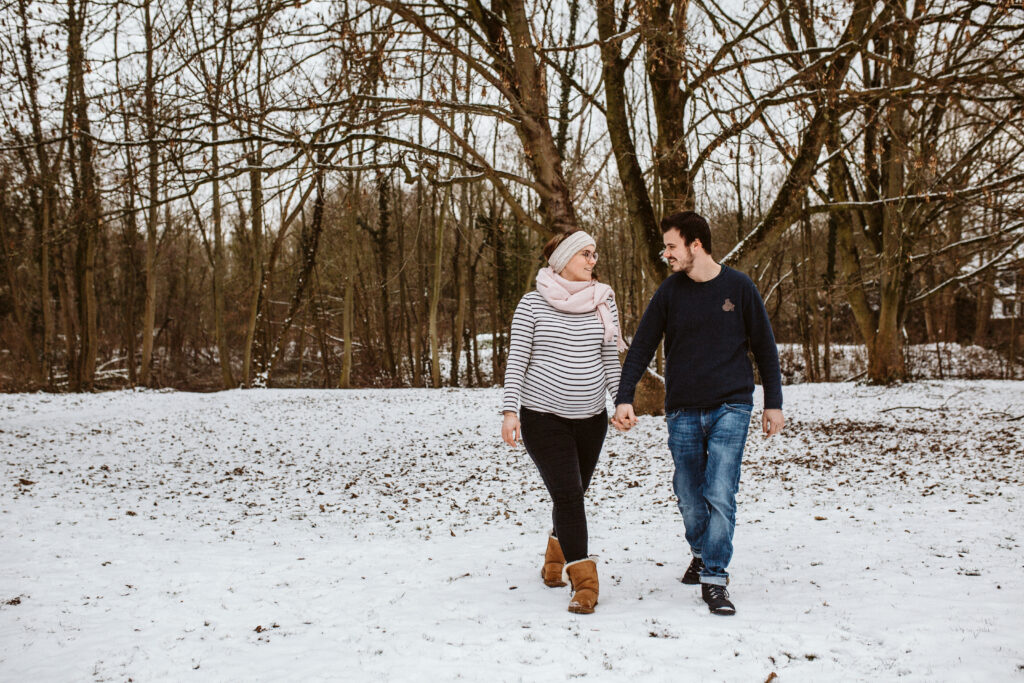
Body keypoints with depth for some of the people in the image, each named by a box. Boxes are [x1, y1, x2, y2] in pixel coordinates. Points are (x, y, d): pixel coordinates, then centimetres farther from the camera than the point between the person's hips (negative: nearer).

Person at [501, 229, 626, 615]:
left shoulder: (604, 303, 5)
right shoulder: (533, 305, -5)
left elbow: (610, 359, 9)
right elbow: (517, 361, -5)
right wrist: (510, 411, -12)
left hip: (591, 417, 4)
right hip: (542, 416, -4)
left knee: (572, 494, 13)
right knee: (568, 494, -12)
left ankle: (555, 555, 40)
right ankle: (584, 581, -6)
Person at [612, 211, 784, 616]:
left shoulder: (738, 287, 0)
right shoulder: (669, 292, 3)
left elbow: (764, 347, 7)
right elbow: (642, 347, 3)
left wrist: (774, 403, 6)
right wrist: (624, 398, -9)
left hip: (730, 407, -2)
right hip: (683, 411, 2)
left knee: (720, 494, -11)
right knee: (689, 495, 8)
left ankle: (714, 579, 0)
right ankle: (701, 554, 35)